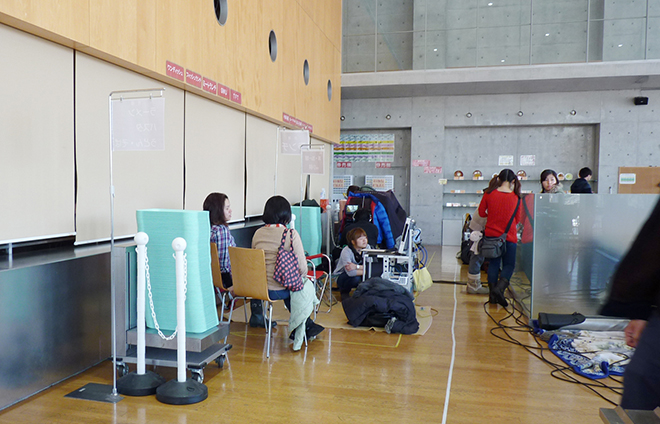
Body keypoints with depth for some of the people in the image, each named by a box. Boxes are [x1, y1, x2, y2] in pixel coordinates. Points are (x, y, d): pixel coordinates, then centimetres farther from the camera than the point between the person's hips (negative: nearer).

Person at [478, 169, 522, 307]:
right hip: (509, 236, -2)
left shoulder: (489, 194, -7)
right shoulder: (516, 198, -8)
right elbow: (517, 219, 3)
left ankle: (492, 294, 11)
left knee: (493, 263, 13)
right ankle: (499, 289, -12)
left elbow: (481, 213, 3)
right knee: (509, 264, 9)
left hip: (491, 234, 2)